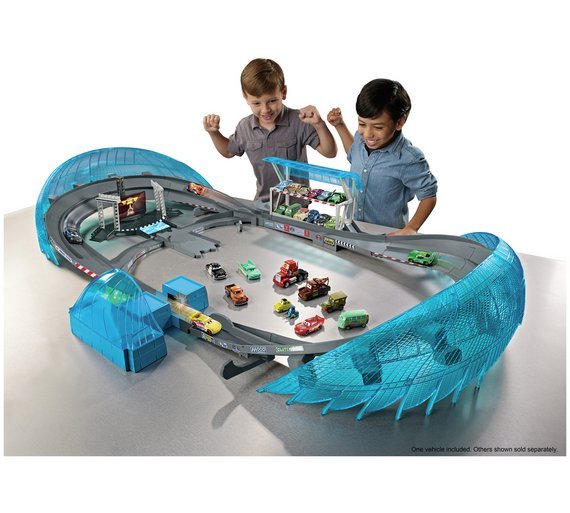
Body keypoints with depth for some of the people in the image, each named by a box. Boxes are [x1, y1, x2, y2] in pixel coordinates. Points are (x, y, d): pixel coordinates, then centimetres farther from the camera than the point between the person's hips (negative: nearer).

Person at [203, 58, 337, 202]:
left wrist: (319, 125, -26)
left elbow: (330, 152, -11)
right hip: (263, 202, 3)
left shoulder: (299, 121, -11)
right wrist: (214, 133, 6)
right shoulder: (245, 127, 1)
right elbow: (229, 151, 22)